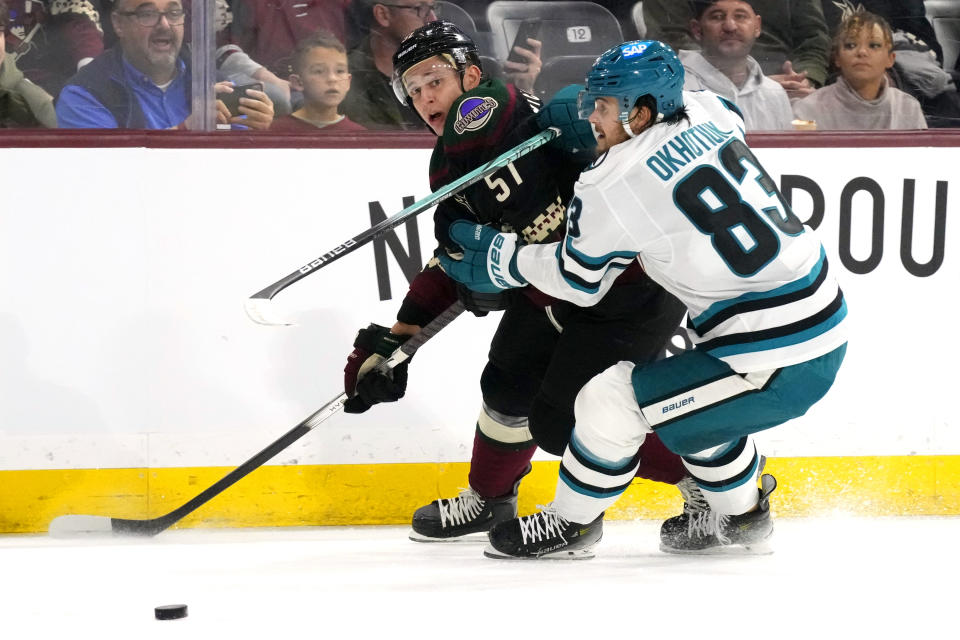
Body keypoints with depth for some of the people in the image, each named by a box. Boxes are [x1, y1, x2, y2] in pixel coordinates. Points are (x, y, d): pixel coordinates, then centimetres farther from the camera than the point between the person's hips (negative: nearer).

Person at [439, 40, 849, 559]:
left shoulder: (613, 187, -14)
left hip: (777, 368, -9)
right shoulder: (705, 113, 4)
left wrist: (502, 258, 18)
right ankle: (739, 517, 46)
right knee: (684, 393, 32)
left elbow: (578, 282, 2)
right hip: (826, 327, 9)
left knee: (609, 402, 0)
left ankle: (571, 524, 21)